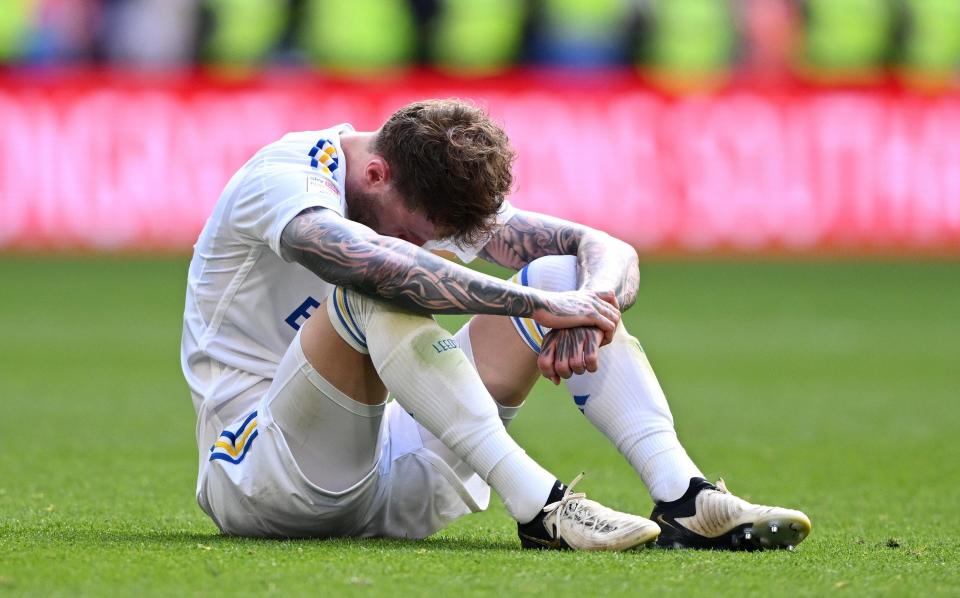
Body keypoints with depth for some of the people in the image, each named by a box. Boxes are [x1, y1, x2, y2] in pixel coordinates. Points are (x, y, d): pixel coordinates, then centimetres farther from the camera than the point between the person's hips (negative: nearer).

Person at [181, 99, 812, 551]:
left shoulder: (440, 192, 4)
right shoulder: (281, 179, -17)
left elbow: (608, 252, -4)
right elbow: (379, 263, -39)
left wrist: (587, 306, -27)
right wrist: (538, 304, -39)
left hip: (396, 481, 6)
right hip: (257, 471, -6)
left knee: (563, 276, -8)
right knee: (375, 294, -35)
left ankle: (684, 495, -26)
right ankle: (539, 505, -42)